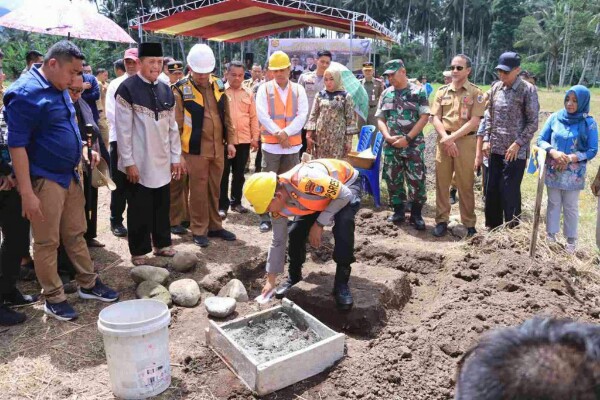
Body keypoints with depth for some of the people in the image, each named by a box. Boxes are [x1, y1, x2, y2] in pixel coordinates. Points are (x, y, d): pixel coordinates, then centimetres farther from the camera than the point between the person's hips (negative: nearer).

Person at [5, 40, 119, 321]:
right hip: (44, 180, -8)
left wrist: (83, 149, 7)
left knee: (76, 234, 16)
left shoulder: (59, 89, 10)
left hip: (69, 175, 8)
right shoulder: (26, 93, -17)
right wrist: (26, 193, -22)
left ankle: (88, 284, 29)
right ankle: (54, 298, 18)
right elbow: (16, 145, -19)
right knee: (47, 243, 5)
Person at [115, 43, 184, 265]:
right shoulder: (127, 89, -9)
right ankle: (139, 251, 19)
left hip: (162, 161, 5)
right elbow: (123, 129, -11)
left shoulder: (166, 90, 9)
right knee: (139, 209, 5)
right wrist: (129, 162, -14)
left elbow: (172, 127, 12)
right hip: (139, 163, -5)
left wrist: (175, 157, 9)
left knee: (162, 206, 14)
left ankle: (162, 243, 30)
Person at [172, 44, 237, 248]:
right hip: (196, 150, -5)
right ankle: (199, 230, 18)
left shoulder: (218, 85, 7)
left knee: (215, 189, 14)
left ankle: (215, 226, 28)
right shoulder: (181, 90, -9)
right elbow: (176, 124, -8)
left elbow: (227, 116, 13)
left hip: (218, 148, 5)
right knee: (198, 191, 4)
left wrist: (230, 141, 9)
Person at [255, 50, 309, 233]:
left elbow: (302, 115, -3)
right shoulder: (264, 89, 2)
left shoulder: (298, 89, 7)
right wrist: (278, 133, -15)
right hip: (271, 143, -2)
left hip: (293, 143, 2)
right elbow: (262, 115, -7)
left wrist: (287, 132, -14)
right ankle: (265, 218, 7)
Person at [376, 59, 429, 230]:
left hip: (414, 145, -3)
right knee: (393, 179, 8)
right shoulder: (386, 94, 10)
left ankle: (416, 214, 11)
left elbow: (424, 117, -6)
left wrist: (407, 138, -13)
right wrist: (388, 137, -8)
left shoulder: (418, 92, -1)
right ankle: (398, 211, 22)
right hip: (391, 146, 4)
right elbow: (380, 119, 10)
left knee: (417, 180, -3)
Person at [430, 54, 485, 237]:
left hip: (465, 142, -3)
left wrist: (452, 137, -15)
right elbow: (436, 118, 3)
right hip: (444, 141, 3)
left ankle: (470, 224, 13)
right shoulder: (442, 91, 9)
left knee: (465, 185, 3)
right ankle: (442, 220, 17)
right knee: (441, 183, 6)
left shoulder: (476, 92, -1)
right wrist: (446, 139, -10)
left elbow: (474, 121, -9)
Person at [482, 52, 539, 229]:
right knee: (492, 189, 11)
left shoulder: (527, 90, -9)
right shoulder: (496, 88, 8)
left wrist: (517, 143, -16)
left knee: (510, 191, -2)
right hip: (496, 148, 6)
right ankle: (492, 226, 27)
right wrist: (486, 139, 5)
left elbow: (533, 122, -9)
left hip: (515, 151, -6)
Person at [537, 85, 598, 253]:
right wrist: (553, 152, -19)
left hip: (574, 174, -2)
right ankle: (550, 236, 26)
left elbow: (592, 150, -7)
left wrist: (571, 158, -21)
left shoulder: (589, 123, -8)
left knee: (571, 207, 9)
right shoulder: (555, 117, -4)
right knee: (553, 204, 14)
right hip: (553, 170, 2)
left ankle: (571, 240, 23)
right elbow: (540, 139, -1)